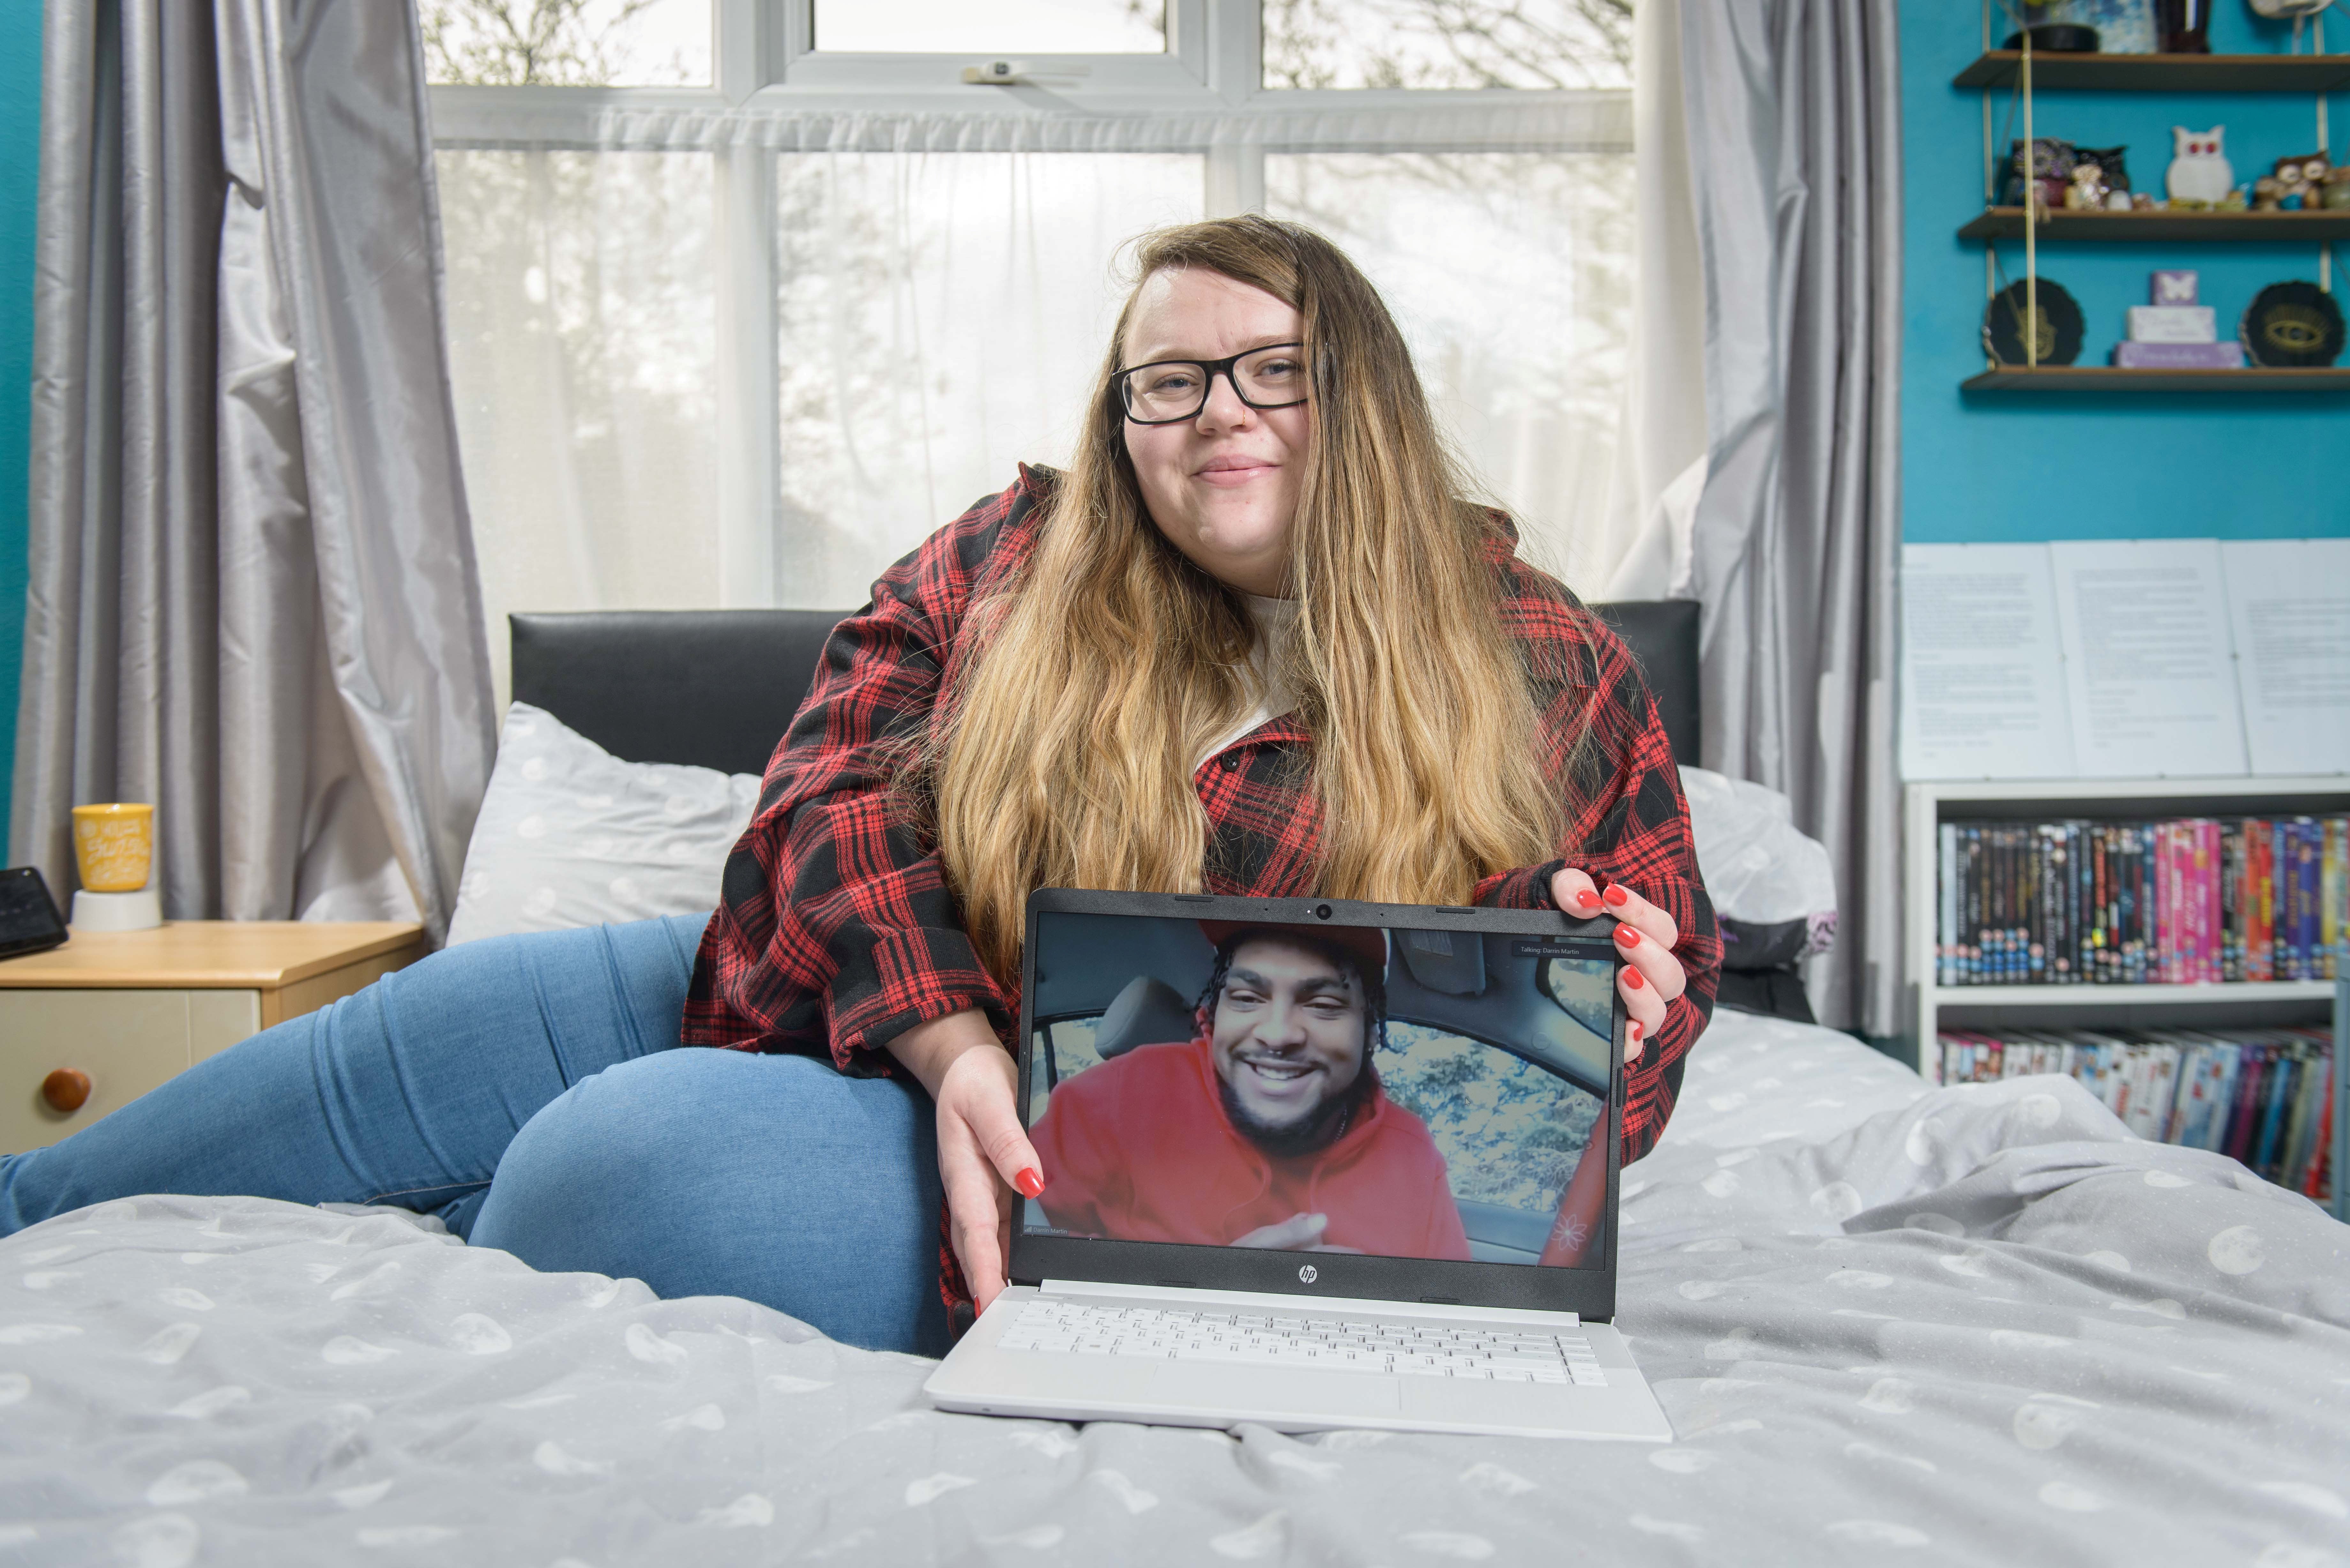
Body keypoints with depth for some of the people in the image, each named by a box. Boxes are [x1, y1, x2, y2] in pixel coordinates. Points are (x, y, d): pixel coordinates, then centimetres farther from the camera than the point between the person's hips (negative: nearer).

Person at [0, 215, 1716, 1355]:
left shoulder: (1549, 675, -6)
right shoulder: (1026, 560, -2)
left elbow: (1663, 948, 2)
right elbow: (841, 781, -6)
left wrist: (1622, 1001, -24)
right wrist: (954, 1044, -22)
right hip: (885, 1013, 5)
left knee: (607, 1166, -23)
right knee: (435, 1027, 4)